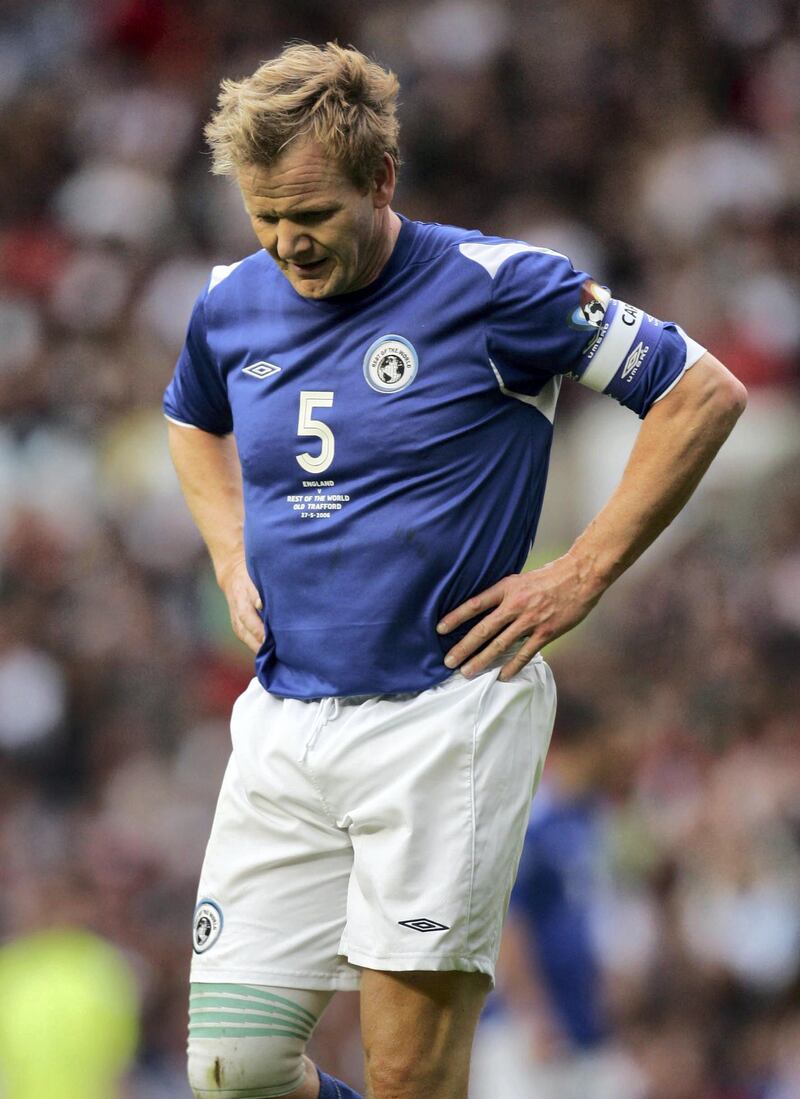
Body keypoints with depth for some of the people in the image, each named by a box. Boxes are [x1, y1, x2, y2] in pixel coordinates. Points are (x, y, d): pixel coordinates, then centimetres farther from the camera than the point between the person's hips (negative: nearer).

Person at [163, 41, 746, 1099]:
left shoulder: (496, 286, -8)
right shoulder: (232, 303, 8)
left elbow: (704, 394, -2)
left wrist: (581, 576, -5)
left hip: (443, 722, -5)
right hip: (281, 725, 5)